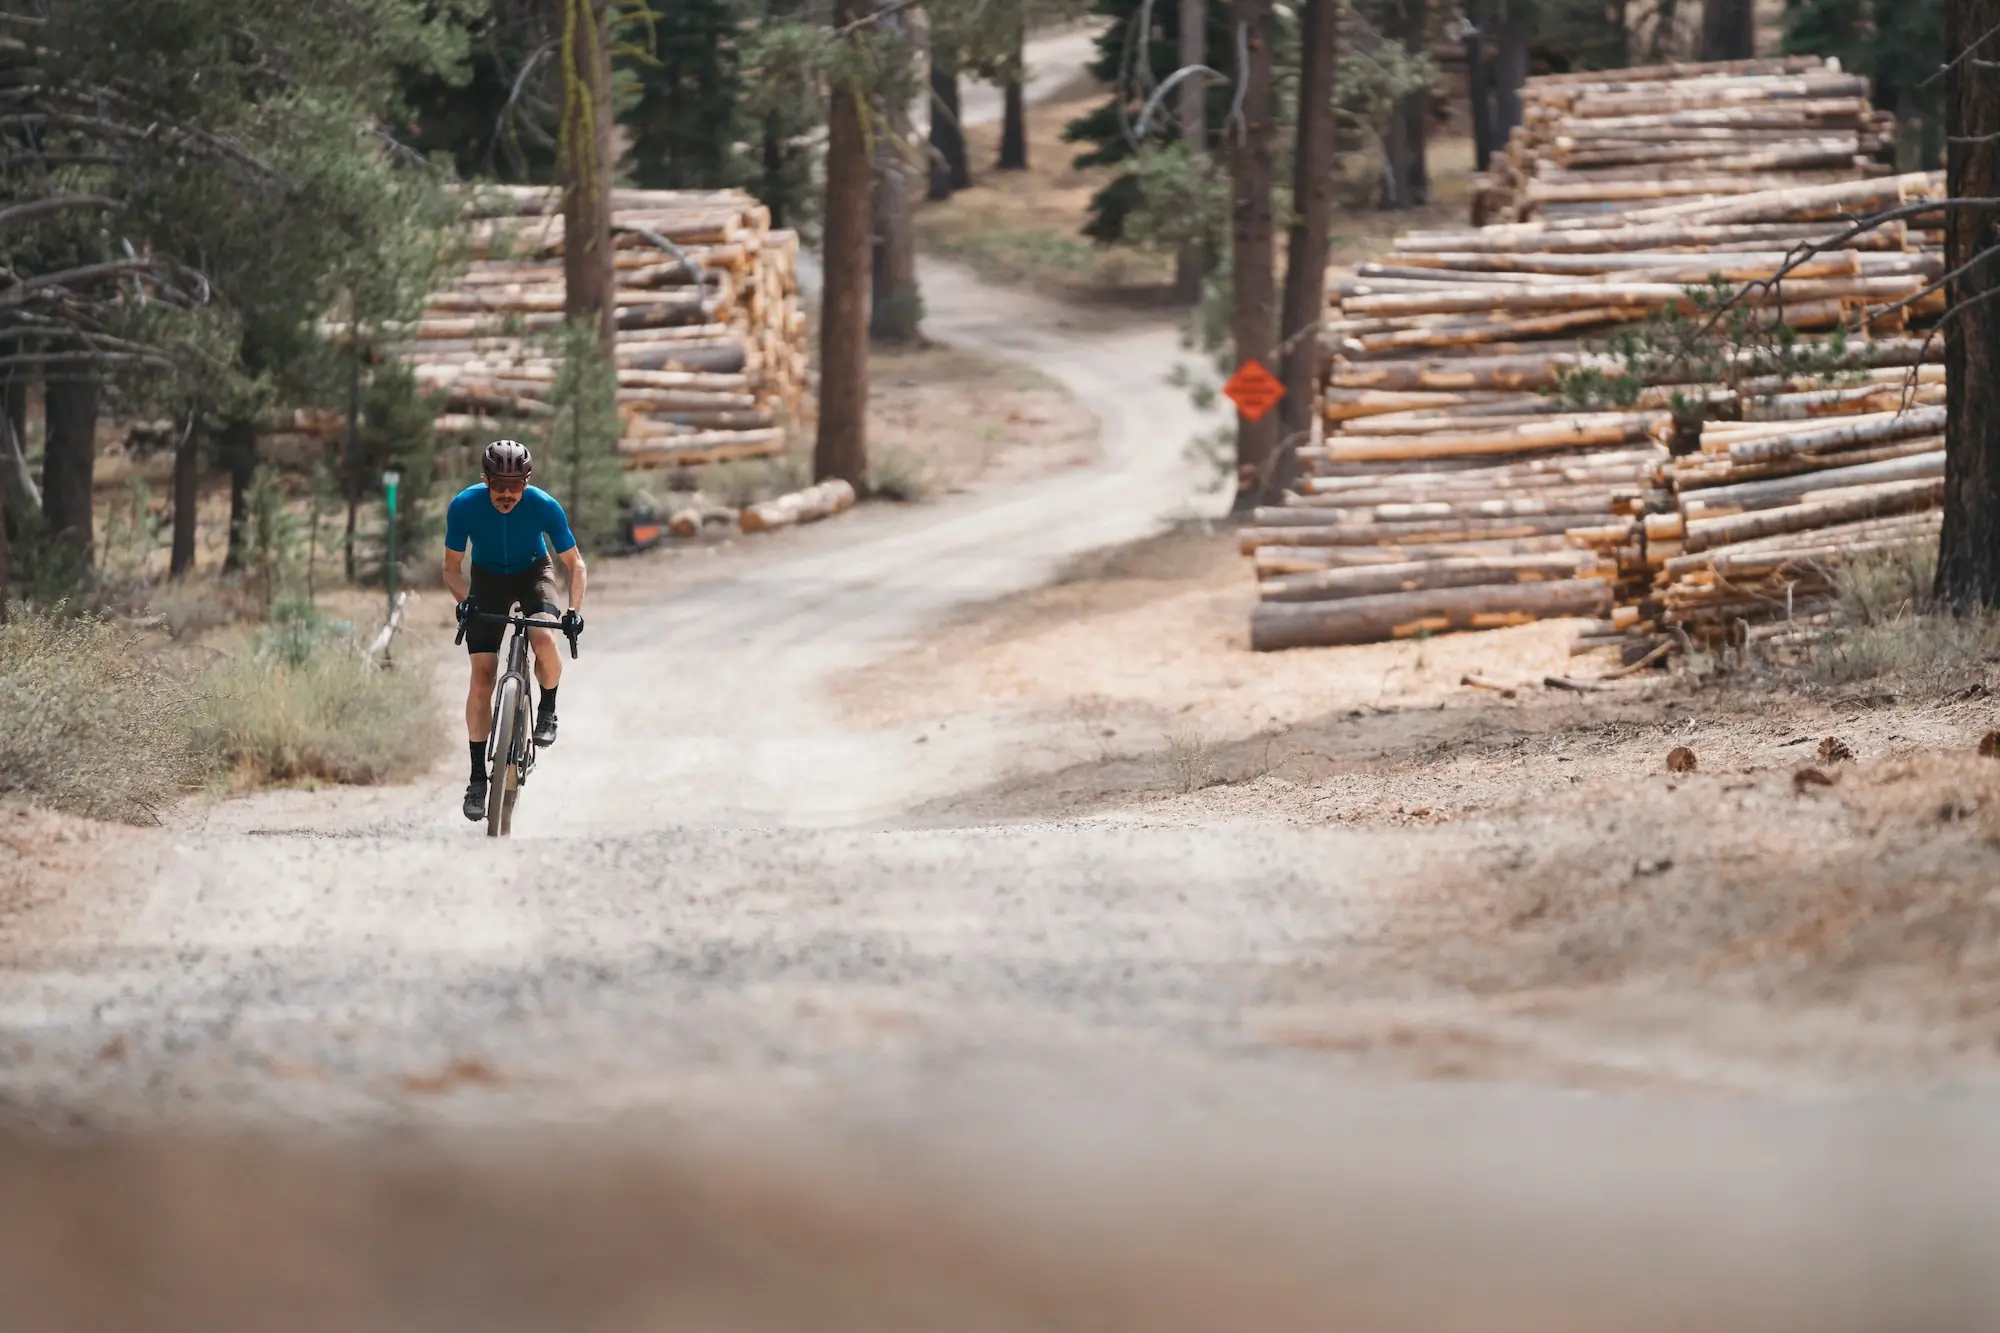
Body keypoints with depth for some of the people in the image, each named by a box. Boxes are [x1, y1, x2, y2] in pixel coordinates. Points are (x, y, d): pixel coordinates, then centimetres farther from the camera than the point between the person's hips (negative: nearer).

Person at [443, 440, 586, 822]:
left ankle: (547, 709, -1)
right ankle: (478, 776, -2)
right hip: (487, 579, 1)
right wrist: (463, 601, -33)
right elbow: (452, 567, -14)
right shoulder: (464, 506, -26)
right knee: (482, 676, -9)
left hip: (532, 573, -1)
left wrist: (575, 610, -30)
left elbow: (575, 563, -15)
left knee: (545, 640, -31)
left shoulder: (544, 506, -28)